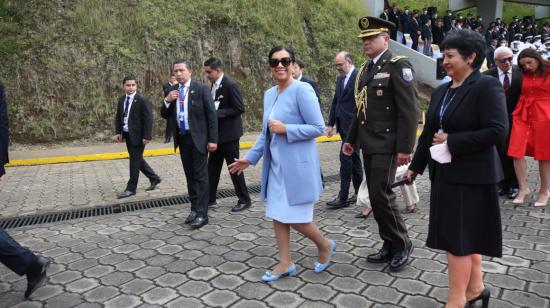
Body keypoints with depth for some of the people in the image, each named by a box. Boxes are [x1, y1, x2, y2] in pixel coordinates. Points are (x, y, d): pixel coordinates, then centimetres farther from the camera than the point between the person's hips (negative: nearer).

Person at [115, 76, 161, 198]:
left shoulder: (142, 100, -12)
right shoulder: (121, 100, 9)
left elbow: (148, 119, -14)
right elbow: (118, 117, 16)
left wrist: (146, 136, -17)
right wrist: (118, 132, 6)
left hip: (137, 135, -7)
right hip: (127, 135, 7)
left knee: (135, 161, -1)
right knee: (137, 160, 15)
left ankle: (131, 189, 9)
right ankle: (154, 178, 30)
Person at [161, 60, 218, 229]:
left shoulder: (201, 88, -7)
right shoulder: (172, 91, 8)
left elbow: (211, 114, -9)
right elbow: (164, 115, 11)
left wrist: (213, 139, -14)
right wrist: (167, 101, -9)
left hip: (198, 138, -5)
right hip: (182, 138, 6)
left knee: (200, 176, -3)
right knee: (190, 175, 13)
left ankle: (202, 214, 1)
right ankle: (194, 208, 23)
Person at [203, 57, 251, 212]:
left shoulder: (230, 85, -16)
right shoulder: (214, 85, 10)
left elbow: (239, 109, -20)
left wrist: (216, 113, -21)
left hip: (229, 133, -9)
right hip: (217, 133, 9)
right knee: (213, 166, 13)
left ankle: (244, 200, 12)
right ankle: (209, 197, 25)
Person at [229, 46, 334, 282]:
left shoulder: (302, 90, -12)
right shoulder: (269, 94, 11)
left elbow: (318, 128, -14)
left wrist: (286, 129, -20)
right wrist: (250, 158, 14)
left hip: (298, 165, -7)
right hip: (276, 165, 8)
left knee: (295, 217, 0)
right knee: (277, 214, 10)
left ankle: (325, 245, 28)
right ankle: (285, 263, 23)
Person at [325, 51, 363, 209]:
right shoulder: (340, 79, 15)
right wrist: (330, 124, 14)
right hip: (343, 125, 8)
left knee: (345, 157, -10)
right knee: (353, 158, 14)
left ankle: (343, 197, -3)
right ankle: (359, 192, 23)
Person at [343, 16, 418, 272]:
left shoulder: (398, 66, -9)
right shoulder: (365, 70, 15)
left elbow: (410, 110, -15)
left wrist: (405, 147, -19)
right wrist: (351, 139, 17)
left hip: (386, 144, -8)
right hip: (368, 144, 8)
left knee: (381, 195, -9)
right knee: (375, 197, 10)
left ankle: (402, 244, 13)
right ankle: (390, 246, 23)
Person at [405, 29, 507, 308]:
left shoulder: (487, 86, -11)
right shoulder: (441, 91, 9)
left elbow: (497, 130, -20)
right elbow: (428, 133, 12)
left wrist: (451, 141, -19)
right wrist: (415, 167, 12)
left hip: (471, 175, -7)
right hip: (444, 173, 7)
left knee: (457, 236, -1)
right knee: (466, 233, 17)